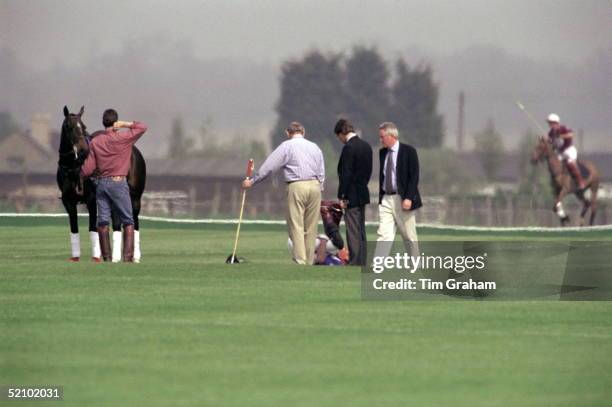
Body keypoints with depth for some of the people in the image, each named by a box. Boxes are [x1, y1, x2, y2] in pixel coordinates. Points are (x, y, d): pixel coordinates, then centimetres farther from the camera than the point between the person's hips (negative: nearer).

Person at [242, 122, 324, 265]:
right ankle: (309, 261, 9)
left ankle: (300, 261, -16)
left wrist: (252, 181, 10)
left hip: (296, 186, -5)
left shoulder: (286, 146, 2)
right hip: (315, 185, 5)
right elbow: (321, 173, 16)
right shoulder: (315, 147, 16)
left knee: (296, 226, -6)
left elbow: (269, 166, 1)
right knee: (311, 228, 8)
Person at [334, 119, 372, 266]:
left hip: (352, 196, -9)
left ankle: (355, 263, -6)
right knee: (361, 230, 14)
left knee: (353, 232, -6)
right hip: (363, 194, 9)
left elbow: (346, 174, -19)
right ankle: (362, 262, 17)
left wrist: (342, 197, -14)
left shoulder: (349, 148, -17)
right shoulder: (366, 146, 10)